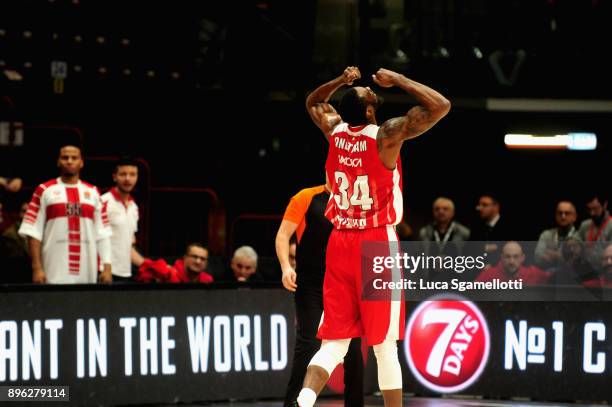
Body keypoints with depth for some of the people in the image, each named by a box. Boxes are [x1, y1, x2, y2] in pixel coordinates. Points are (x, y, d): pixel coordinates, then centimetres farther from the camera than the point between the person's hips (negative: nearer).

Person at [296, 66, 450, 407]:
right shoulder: (388, 135, -13)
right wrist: (397, 80, -5)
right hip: (378, 244, -5)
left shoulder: (334, 130, 2)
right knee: (385, 345, 3)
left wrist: (341, 81, 11)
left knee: (334, 343, 4)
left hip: (340, 244, 5)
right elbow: (441, 106, -13)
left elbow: (313, 102, 25)